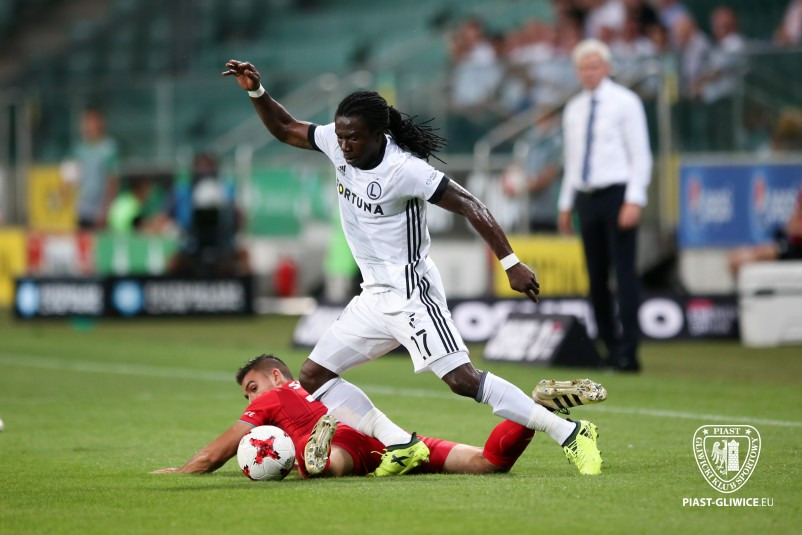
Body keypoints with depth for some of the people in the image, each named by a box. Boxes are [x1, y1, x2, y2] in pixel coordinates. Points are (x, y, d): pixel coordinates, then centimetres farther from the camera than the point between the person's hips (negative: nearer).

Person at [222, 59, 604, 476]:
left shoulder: (403, 169, -21)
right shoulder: (337, 144, 0)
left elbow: (469, 206, -19)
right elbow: (285, 129, 17)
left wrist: (512, 264, -23)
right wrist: (255, 91, 1)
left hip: (410, 292, -8)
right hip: (373, 298, 8)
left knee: (462, 380, -19)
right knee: (313, 376, 6)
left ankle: (569, 434, -14)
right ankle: (400, 446, 3)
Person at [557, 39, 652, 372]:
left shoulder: (625, 102, -2)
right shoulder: (573, 110, 15)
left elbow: (641, 155, -6)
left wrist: (634, 201, -15)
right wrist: (566, 204, 15)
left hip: (617, 195, -6)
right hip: (586, 196, 6)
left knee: (624, 273, -9)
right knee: (596, 278, 5)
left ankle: (628, 354, -11)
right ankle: (608, 348, 10)